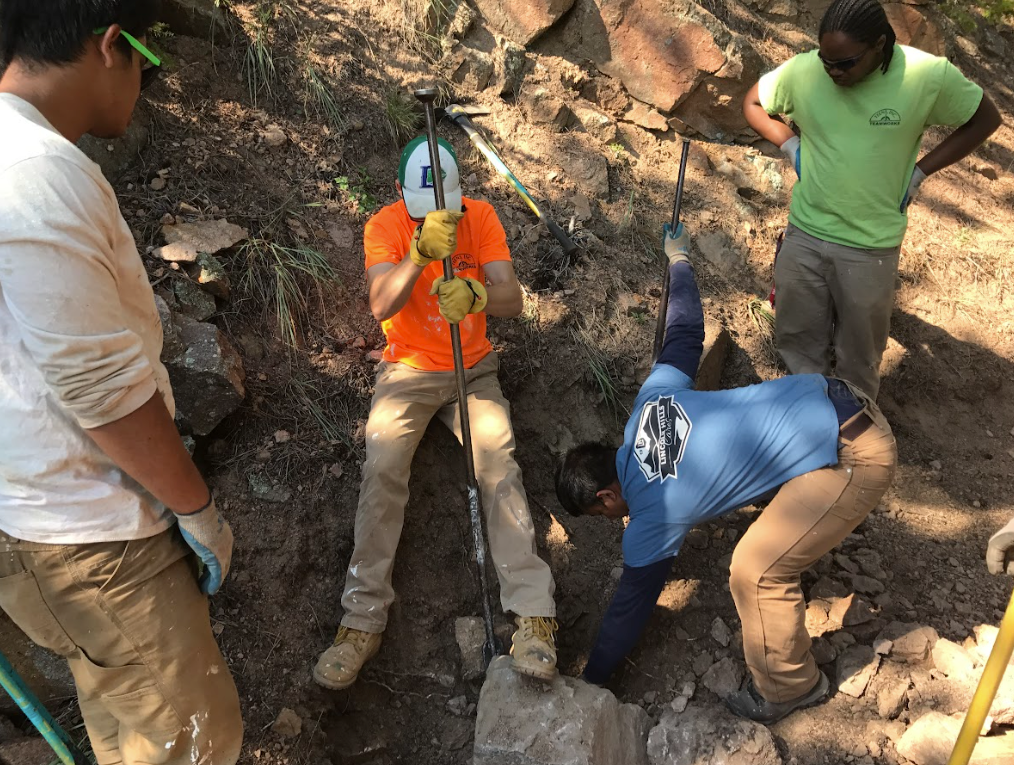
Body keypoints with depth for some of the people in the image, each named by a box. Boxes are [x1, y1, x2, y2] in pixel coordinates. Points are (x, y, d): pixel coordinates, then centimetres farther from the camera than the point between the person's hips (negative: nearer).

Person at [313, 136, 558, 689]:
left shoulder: (480, 216, -6)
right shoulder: (385, 226, -10)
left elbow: (512, 299, -17)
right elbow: (381, 306, -28)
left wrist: (475, 295, -41)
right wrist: (421, 253, -45)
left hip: (473, 370, 1)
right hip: (408, 370, 0)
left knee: (498, 466, -21)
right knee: (381, 471, -21)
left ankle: (533, 614, -19)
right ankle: (362, 622, -13)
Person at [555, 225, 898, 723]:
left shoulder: (654, 516, -13)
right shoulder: (651, 399, 3)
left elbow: (631, 603, -1)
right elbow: (684, 334, 16)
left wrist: (590, 680, 15)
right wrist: (678, 260, 35)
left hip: (858, 456, -9)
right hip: (836, 397, 10)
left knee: (756, 570, -6)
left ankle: (788, 689, 18)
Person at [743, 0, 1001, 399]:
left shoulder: (929, 75, -14)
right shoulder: (801, 71, -11)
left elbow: (985, 119, 2)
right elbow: (753, 104, 9)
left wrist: (918, 171, -5)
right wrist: (791, 147, -3)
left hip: (871, 245, -2)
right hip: (804, 234, 2)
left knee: (859, 350, 12)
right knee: (797, 340, 14)